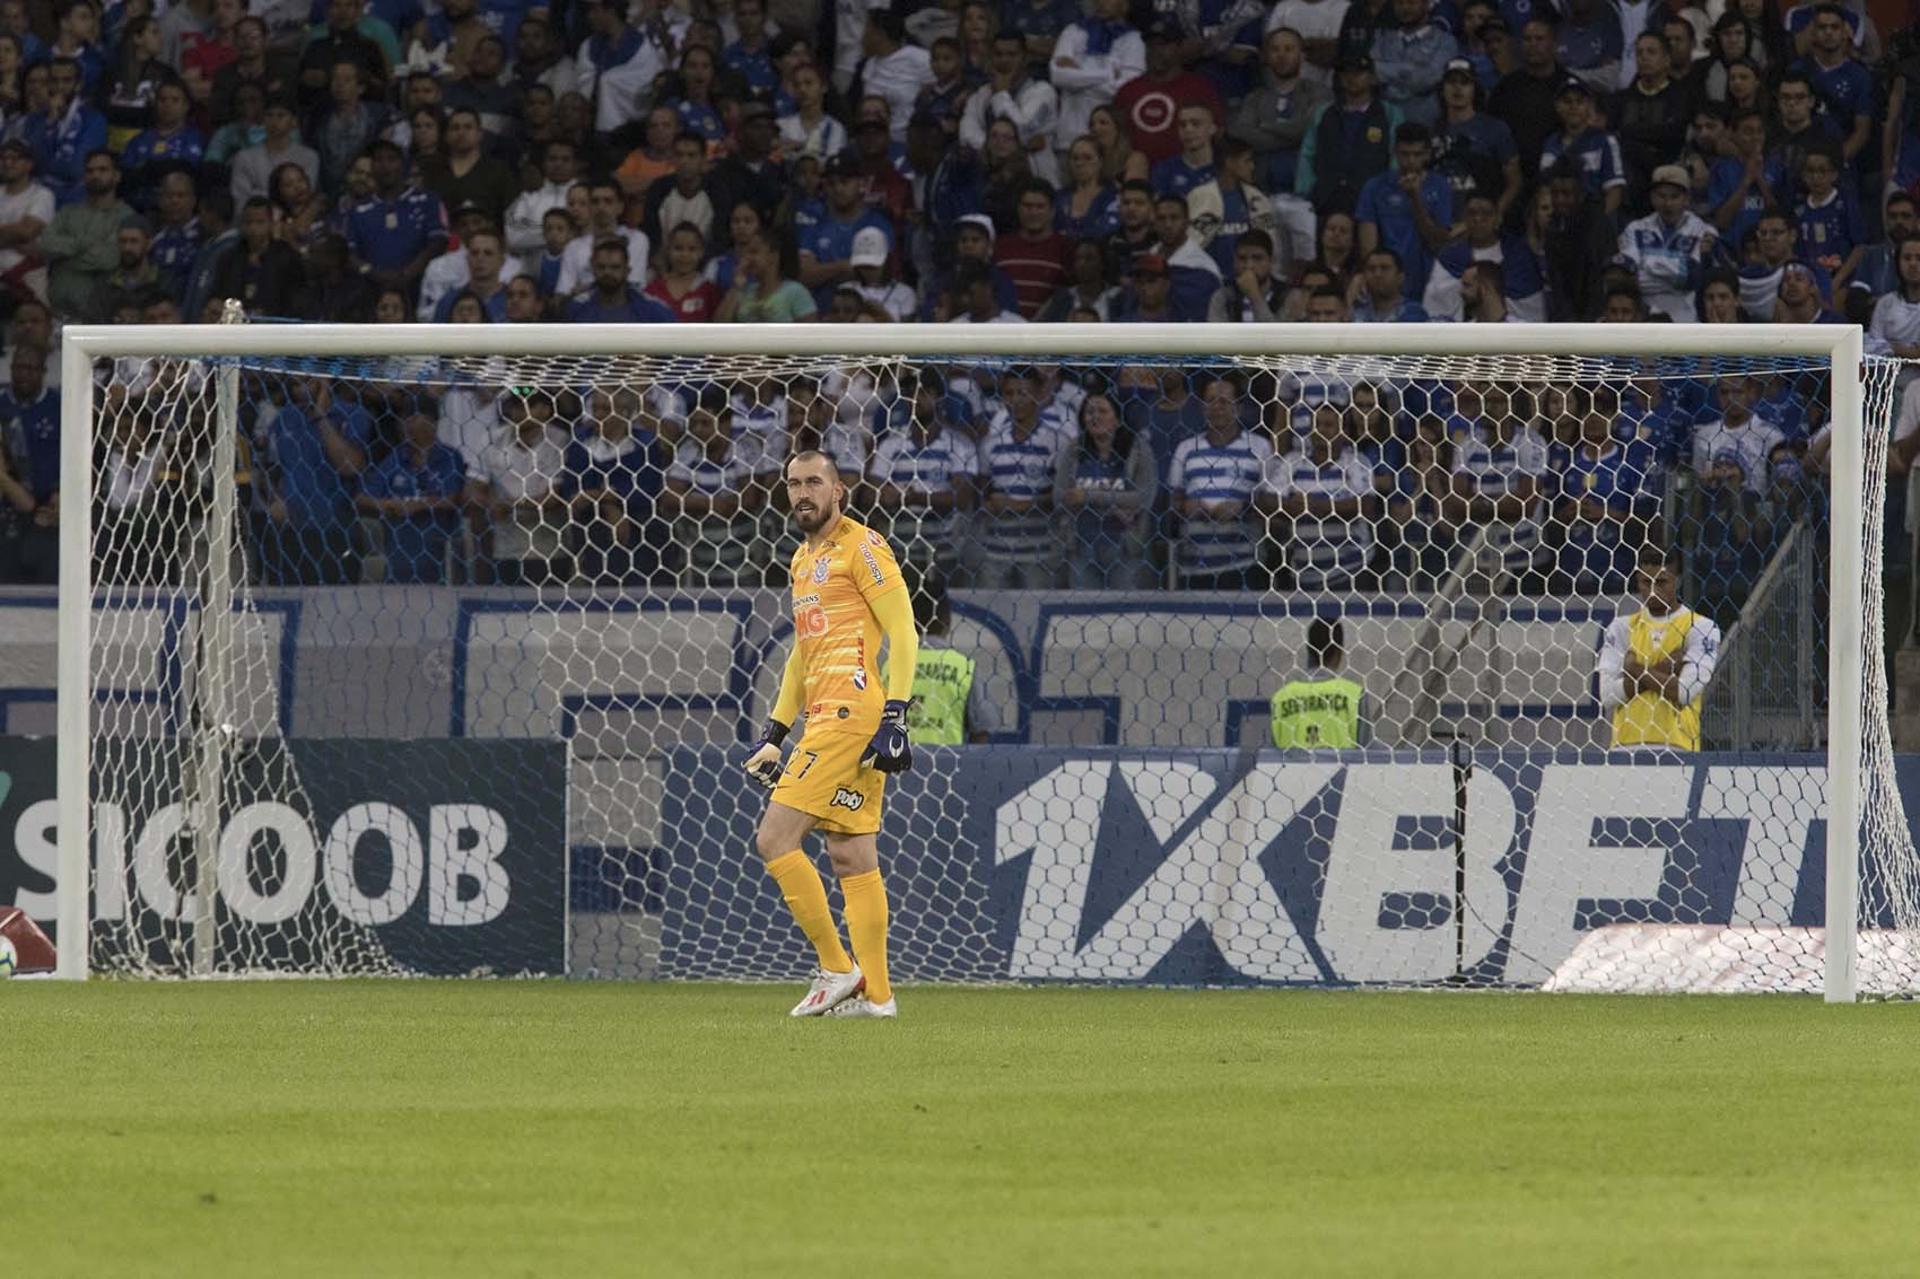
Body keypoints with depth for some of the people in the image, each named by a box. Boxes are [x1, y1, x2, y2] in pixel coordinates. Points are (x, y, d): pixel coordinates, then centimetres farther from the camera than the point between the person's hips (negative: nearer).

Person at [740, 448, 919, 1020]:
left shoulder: (862, 547, -5)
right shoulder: (804, 559, 22)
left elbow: (903, 634, -10)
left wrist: (894, 716, -18)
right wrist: (774, 732, 24)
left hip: (850, 711, -9)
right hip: (825, 715, 9)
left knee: (775, 839, -12)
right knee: (852, 859, 6)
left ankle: (837, 969, -8)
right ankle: (874, 993, 5)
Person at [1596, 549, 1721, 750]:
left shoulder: (1701, 628, 4)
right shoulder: (1621, 628, 14)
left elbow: (1684, 693, -8)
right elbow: (1608, 696, 3)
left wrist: (1639, 671, 1)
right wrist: (1659, 672, -4)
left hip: (1676, 744, -3)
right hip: (1626, 743, 3)